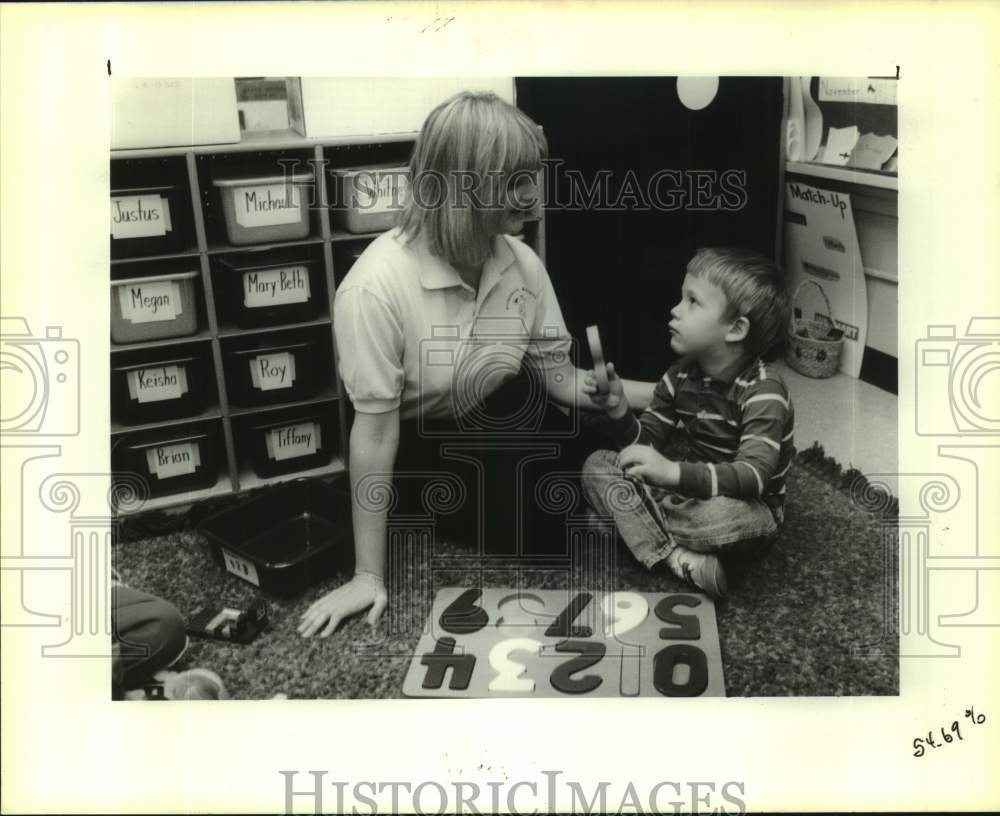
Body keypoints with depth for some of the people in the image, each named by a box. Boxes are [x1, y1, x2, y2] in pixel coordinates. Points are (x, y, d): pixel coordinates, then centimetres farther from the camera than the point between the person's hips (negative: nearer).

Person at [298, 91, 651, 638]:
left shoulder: (520, 262, -14)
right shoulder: (376, 286, -32)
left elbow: (560, 375, -6)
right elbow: (375, 428, -29)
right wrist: (368, 576, -24)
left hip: (502, 413, 5)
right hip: (418, 440, -5)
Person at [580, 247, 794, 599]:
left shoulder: (762, 391, -22)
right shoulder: (682, 375, -1)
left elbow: (753, 476, -35)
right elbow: (646, 445, 1)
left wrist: (673, 472, -48)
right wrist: (619, 411, -20)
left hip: (749, 506, -7)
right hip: (692, 491, 7)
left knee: (722, 515, -42)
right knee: (597, 466, -8)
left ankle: (628, 521, -13)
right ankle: (679, 557, -24)